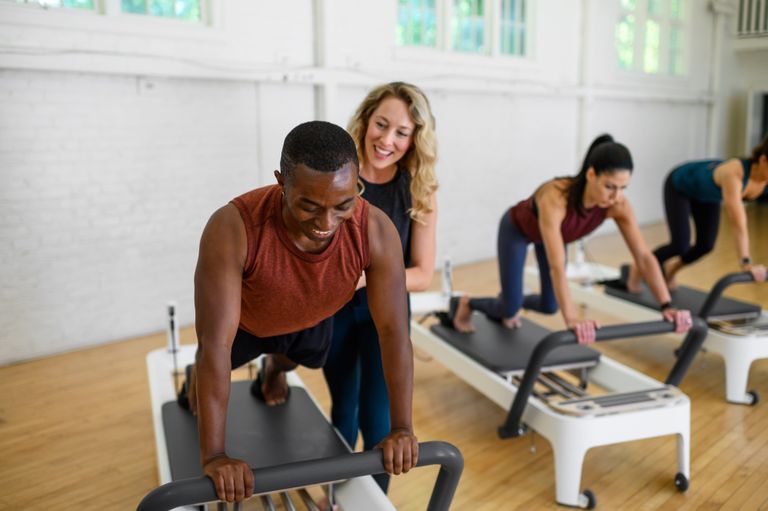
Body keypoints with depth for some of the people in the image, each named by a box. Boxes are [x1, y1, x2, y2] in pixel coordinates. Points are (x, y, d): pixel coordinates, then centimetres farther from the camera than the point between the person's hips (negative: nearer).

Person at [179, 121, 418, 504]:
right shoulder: (233, 228, -46)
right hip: (244, 319, -2)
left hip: (312, 320, 2)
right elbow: (216, 343, -44)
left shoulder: (376, 231, -38)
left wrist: (402, 428, -30)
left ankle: (273, 371, 69)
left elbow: (394, 331, -30)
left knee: (301, 359, 32)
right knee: (215, 359, 28)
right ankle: (197, 377, 66)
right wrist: (214, 456, -42)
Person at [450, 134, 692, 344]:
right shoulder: (556, 197, -47)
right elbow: (557, 265, -54)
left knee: (549, 306, 9)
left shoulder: (618, 205, -32)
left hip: (552, 232, 5)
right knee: (510, 310, -5)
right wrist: (572, 318, -61)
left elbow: (644, 256, -30)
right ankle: (464, 304, 25)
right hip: (517, 229, -5)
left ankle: (510, 304, 41)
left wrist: (666, 305, -39)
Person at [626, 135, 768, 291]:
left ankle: (671, 267, 32)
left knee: (706, 245, 4)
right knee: (680, 245, -13)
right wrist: (746, 263, -54)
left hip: (706, 191, 7)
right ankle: (638, 269, 12)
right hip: (679, 185, -7)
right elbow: (738, 223, -50)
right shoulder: (733, 173, -44)